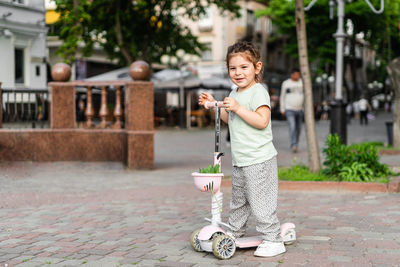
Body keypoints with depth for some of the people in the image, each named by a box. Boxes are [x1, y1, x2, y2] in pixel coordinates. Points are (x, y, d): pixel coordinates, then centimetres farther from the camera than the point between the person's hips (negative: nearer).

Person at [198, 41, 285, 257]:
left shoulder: (258, 92, -13)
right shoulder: (235, 94, 15)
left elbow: (262, 121, -25)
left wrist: (238, 108, -28)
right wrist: (214, 104, 16)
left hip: (259, 160, -9)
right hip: (239, 160, 9)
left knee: (260, 201, -6)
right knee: (238, 200, 20)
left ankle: (273, 240, 3)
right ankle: (234, 232, 35)